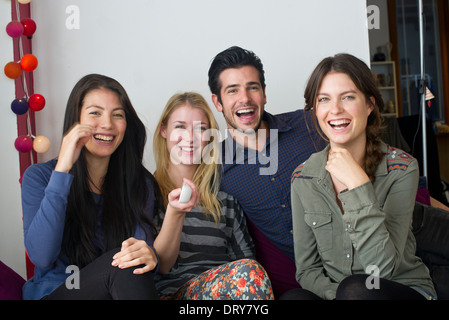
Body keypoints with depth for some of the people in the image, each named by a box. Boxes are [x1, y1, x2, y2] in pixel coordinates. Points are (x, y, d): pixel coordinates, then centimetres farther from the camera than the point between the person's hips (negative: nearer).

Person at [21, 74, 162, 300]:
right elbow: (41, 257, -19)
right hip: (50, 292, -3)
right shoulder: (39, 176, -5)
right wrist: (62, 170, -22)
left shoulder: (140, 183, 3)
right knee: (122, 267, -30)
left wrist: (149, 254, -31)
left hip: (119, 288, 3)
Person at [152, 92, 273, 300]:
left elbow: (244, 257, 11)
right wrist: (174, 213, -19)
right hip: (171, 291, -4)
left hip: (223, 285, 4)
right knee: (247, 272, -33)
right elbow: (160, 266, -3)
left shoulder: (224, 199, 13)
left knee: (250, 271, -32)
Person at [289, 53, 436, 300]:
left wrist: (359, 185, -26)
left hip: (405, 289, -1)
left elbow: (383, 267, -20)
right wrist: (335, 293, -20)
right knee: (294, 297, -29)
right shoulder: (303, 178, -3)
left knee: (356, 288, -32)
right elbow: (307, 269, 0)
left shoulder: (402, 168, -11)